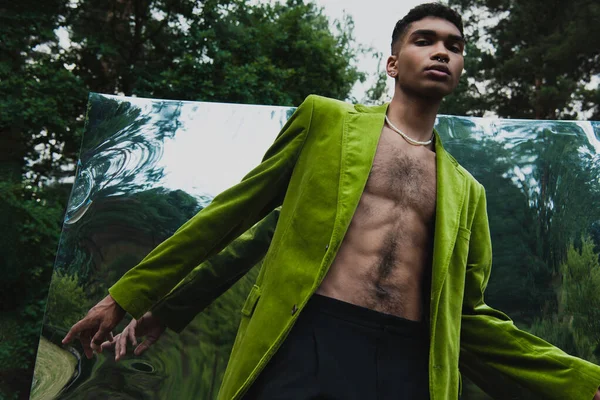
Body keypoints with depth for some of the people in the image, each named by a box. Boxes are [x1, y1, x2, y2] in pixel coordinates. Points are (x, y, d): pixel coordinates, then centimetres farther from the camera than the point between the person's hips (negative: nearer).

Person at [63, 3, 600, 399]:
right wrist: (127, 294, 9)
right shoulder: (326, 119, 9)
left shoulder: (466, 191, 16)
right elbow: (233, 210, 9)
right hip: (304, 347, -3)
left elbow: (467, 314, 18)